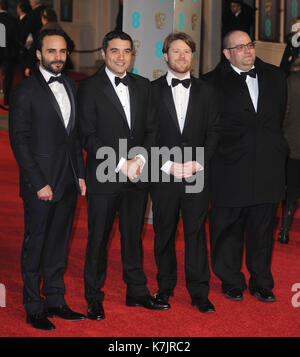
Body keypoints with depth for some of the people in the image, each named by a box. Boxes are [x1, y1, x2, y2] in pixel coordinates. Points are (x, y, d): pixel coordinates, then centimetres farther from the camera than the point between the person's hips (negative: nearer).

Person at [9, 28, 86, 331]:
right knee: (35, 246, 4)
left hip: (68, 182, 6)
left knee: (58, 244, 13)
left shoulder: (70, 87, 12)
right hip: (40, 184, -6)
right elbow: (19, 140, -11)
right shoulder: (25, 90, -8)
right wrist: (38, 183, -14)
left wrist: (80, 174, 10)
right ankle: (34, 309, 13)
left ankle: (55, 301, 24)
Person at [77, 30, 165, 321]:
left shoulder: (143, 86, 10)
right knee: (98, 239, 4)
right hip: (104, 177, -4)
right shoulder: (89, 88, -4)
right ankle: (94, 298, 17)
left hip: (137, 176, 4)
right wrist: (121, 164, -15)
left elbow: (151, 129, 9)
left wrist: (141, 159, -9)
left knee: (133, 236, 14)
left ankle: (137, 292, 26)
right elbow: (89, 136, -9)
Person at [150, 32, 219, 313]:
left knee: (196, 232, 2)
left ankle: (199, 292, 10)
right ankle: (165, 287, 23)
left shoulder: (205, 91, 8)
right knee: (164, 233, 8)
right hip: (163, 175, 0)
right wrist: (167, 164, -10)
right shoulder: (152, 91, 3)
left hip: (197, 174, 1)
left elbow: (213, 132, 5)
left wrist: (198, 163, -8)